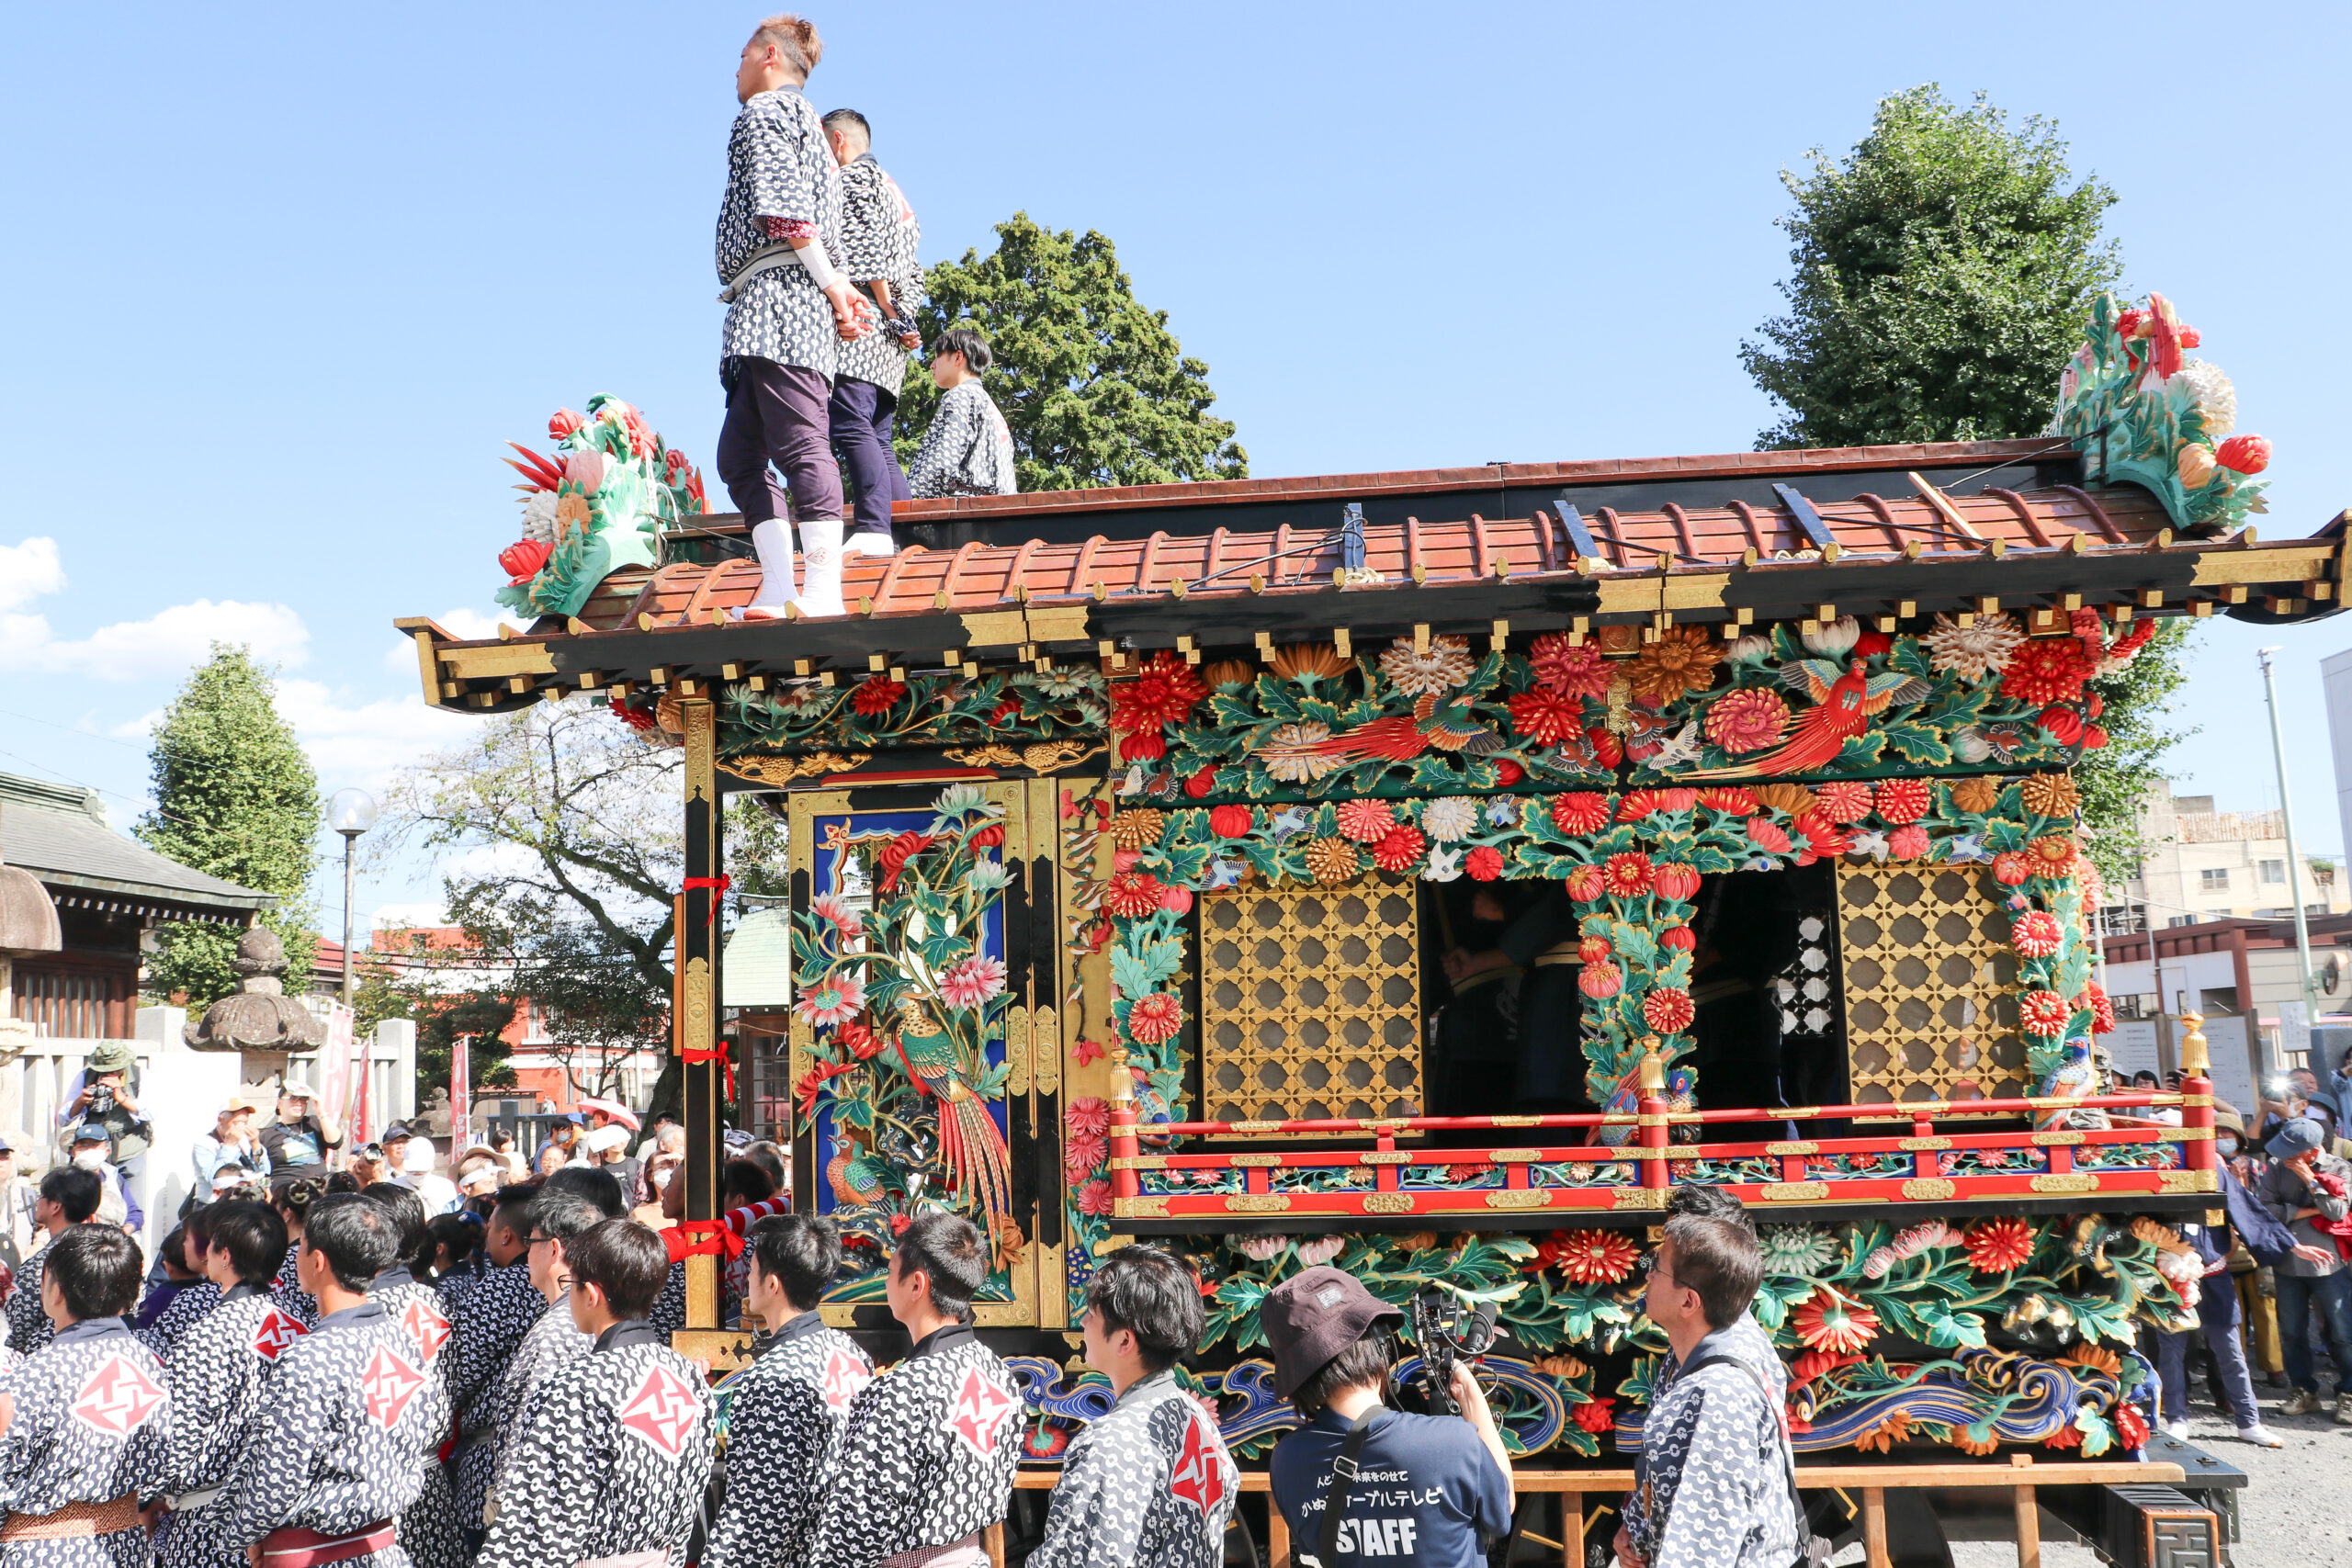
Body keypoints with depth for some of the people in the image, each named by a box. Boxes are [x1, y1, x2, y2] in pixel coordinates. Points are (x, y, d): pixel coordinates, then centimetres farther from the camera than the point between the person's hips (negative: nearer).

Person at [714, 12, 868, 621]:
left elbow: (784, 207, -12)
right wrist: (838, 286, 10)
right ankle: (779, 589, 0)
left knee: (800, 444, -18)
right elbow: (822, 225, 24)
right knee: (738, 455, 7)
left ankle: (822, 591, -25)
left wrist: (830, 284, -14)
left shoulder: (764, 111, 3)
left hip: (777, 292, -10)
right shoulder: (808, 124, 34)